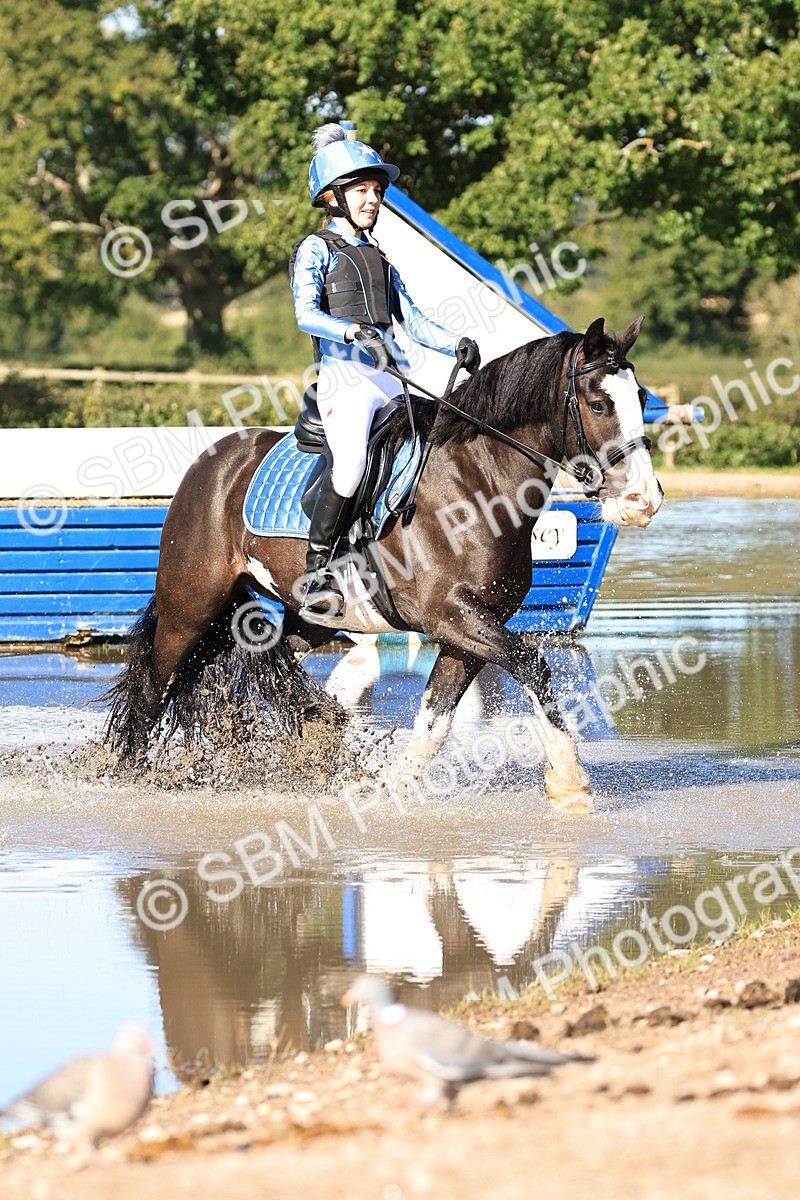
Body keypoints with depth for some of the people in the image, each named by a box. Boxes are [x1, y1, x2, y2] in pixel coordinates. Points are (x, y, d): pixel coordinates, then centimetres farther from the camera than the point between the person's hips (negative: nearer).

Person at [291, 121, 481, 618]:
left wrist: (456, 345, 1)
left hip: (392, 378, 7)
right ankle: (316, 570, -21)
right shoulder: (317, 250, 5)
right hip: (343, 373, -7)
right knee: (352, 461, -31)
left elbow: (412, 318, 20)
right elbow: (306, 313, -11)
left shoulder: (379, 258, 24)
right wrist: (356, 332, -29)